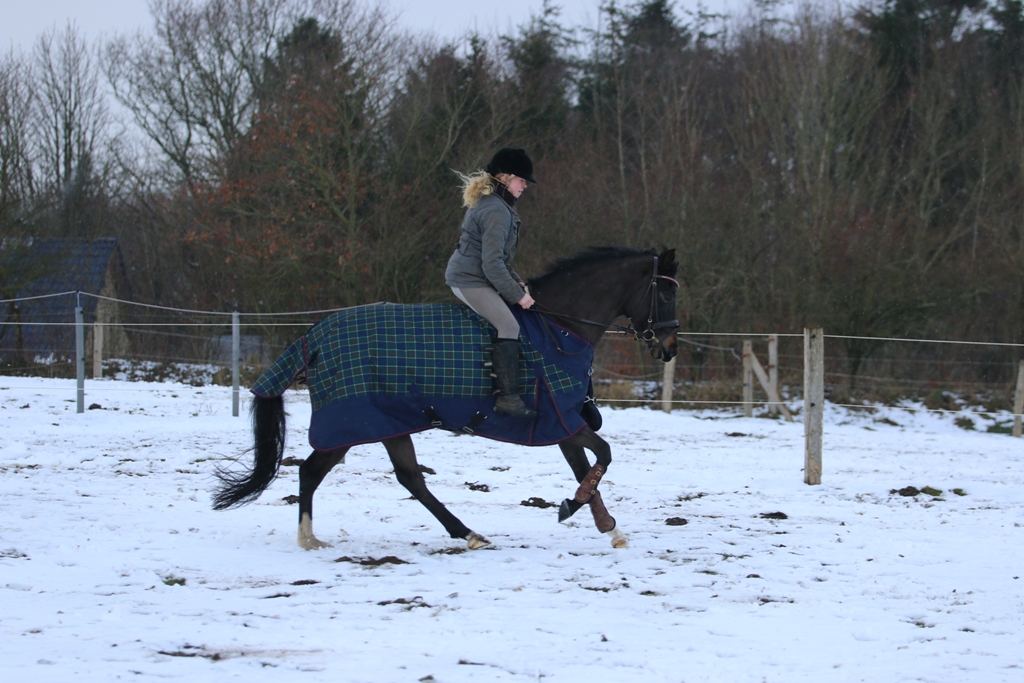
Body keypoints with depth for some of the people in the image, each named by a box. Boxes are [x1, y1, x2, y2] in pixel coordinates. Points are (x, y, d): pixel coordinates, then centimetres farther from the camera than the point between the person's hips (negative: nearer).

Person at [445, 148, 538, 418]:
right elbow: (492, 264, -23)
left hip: (467, 277, 11)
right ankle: (508, 397, -25)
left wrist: (515, 282, 14)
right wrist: (516, 294, -17)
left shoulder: (491, 203, 16)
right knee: (508, 325, -20)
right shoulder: (496, 211, -19)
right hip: (470, 281, -11)